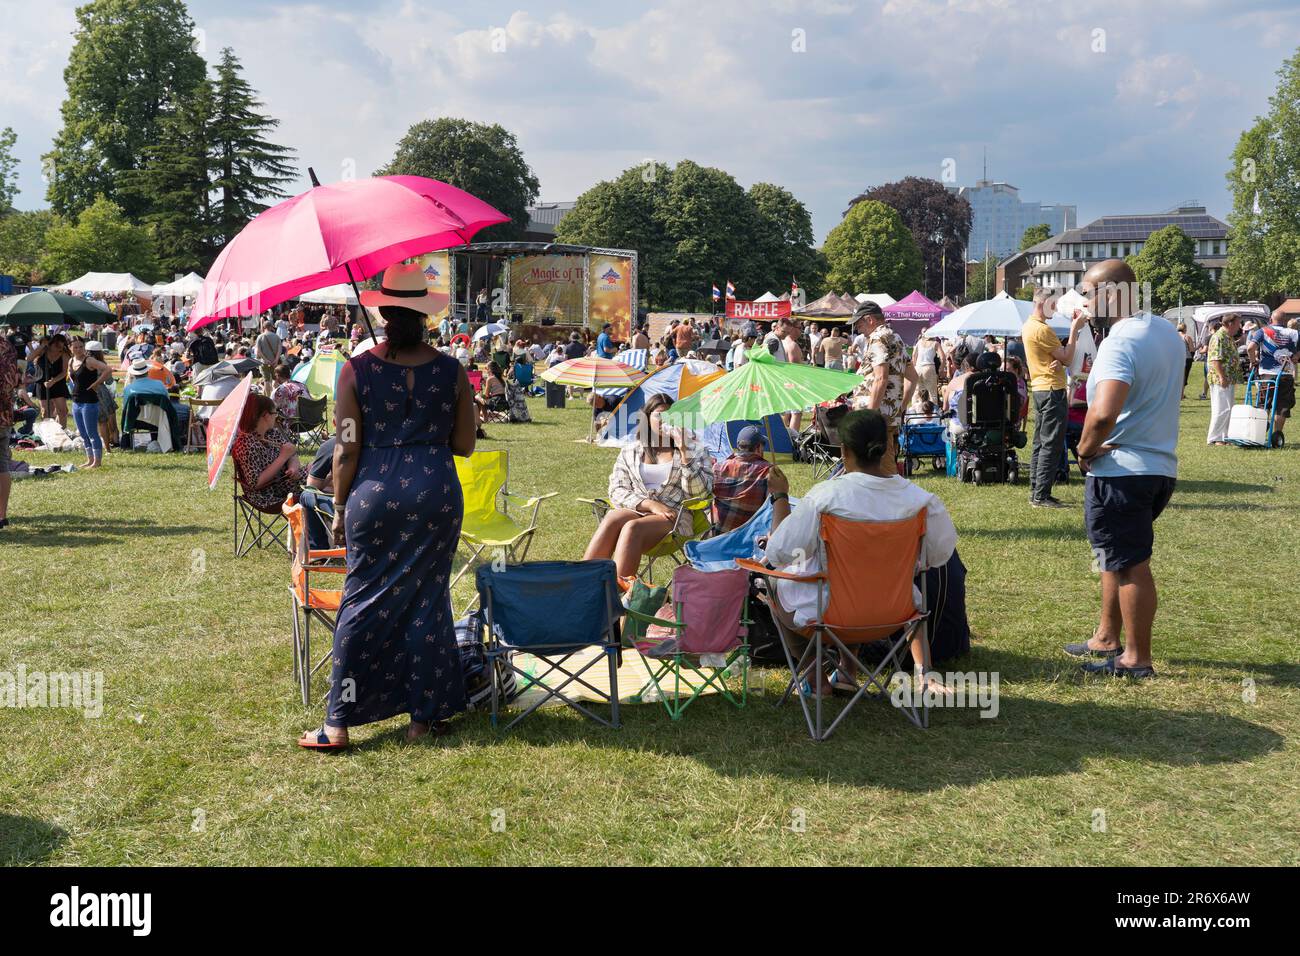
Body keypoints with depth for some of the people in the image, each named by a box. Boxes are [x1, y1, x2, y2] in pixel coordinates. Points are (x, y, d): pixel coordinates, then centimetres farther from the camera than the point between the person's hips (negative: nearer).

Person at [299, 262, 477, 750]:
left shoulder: (356, 370, -5)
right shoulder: (451, 370, -1)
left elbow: (347, 450, -5)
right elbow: (464, 445, 3)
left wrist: (340, 508, 6)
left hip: (375, 495, -1)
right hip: (437, 493, 1)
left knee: (363, 603, 6)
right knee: (428, 601, 10)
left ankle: (338, 723, 9)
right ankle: (424, 716, 17)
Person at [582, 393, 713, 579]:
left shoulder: (694, 451, 15)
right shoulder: (629, 452, 21)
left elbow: (699, 492, 0)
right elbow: (617, 491, 9)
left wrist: (683, 451, -7)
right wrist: (650, 504, -8)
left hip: (673, 519, -2)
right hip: (634, 511, 2)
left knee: (632, 527, -35)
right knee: (613, 519, -34)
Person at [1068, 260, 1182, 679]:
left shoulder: (1120, 343, -22)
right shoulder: (1168, 332, 9)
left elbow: (1103, 413, -37)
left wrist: (1085, 449, -17)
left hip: (1120, 472, -10)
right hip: (1160, 465, 10)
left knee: (1130, 565, 0)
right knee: (1118, 556, 21)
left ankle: (1137, 660, 10)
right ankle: (1107, 639, 32)